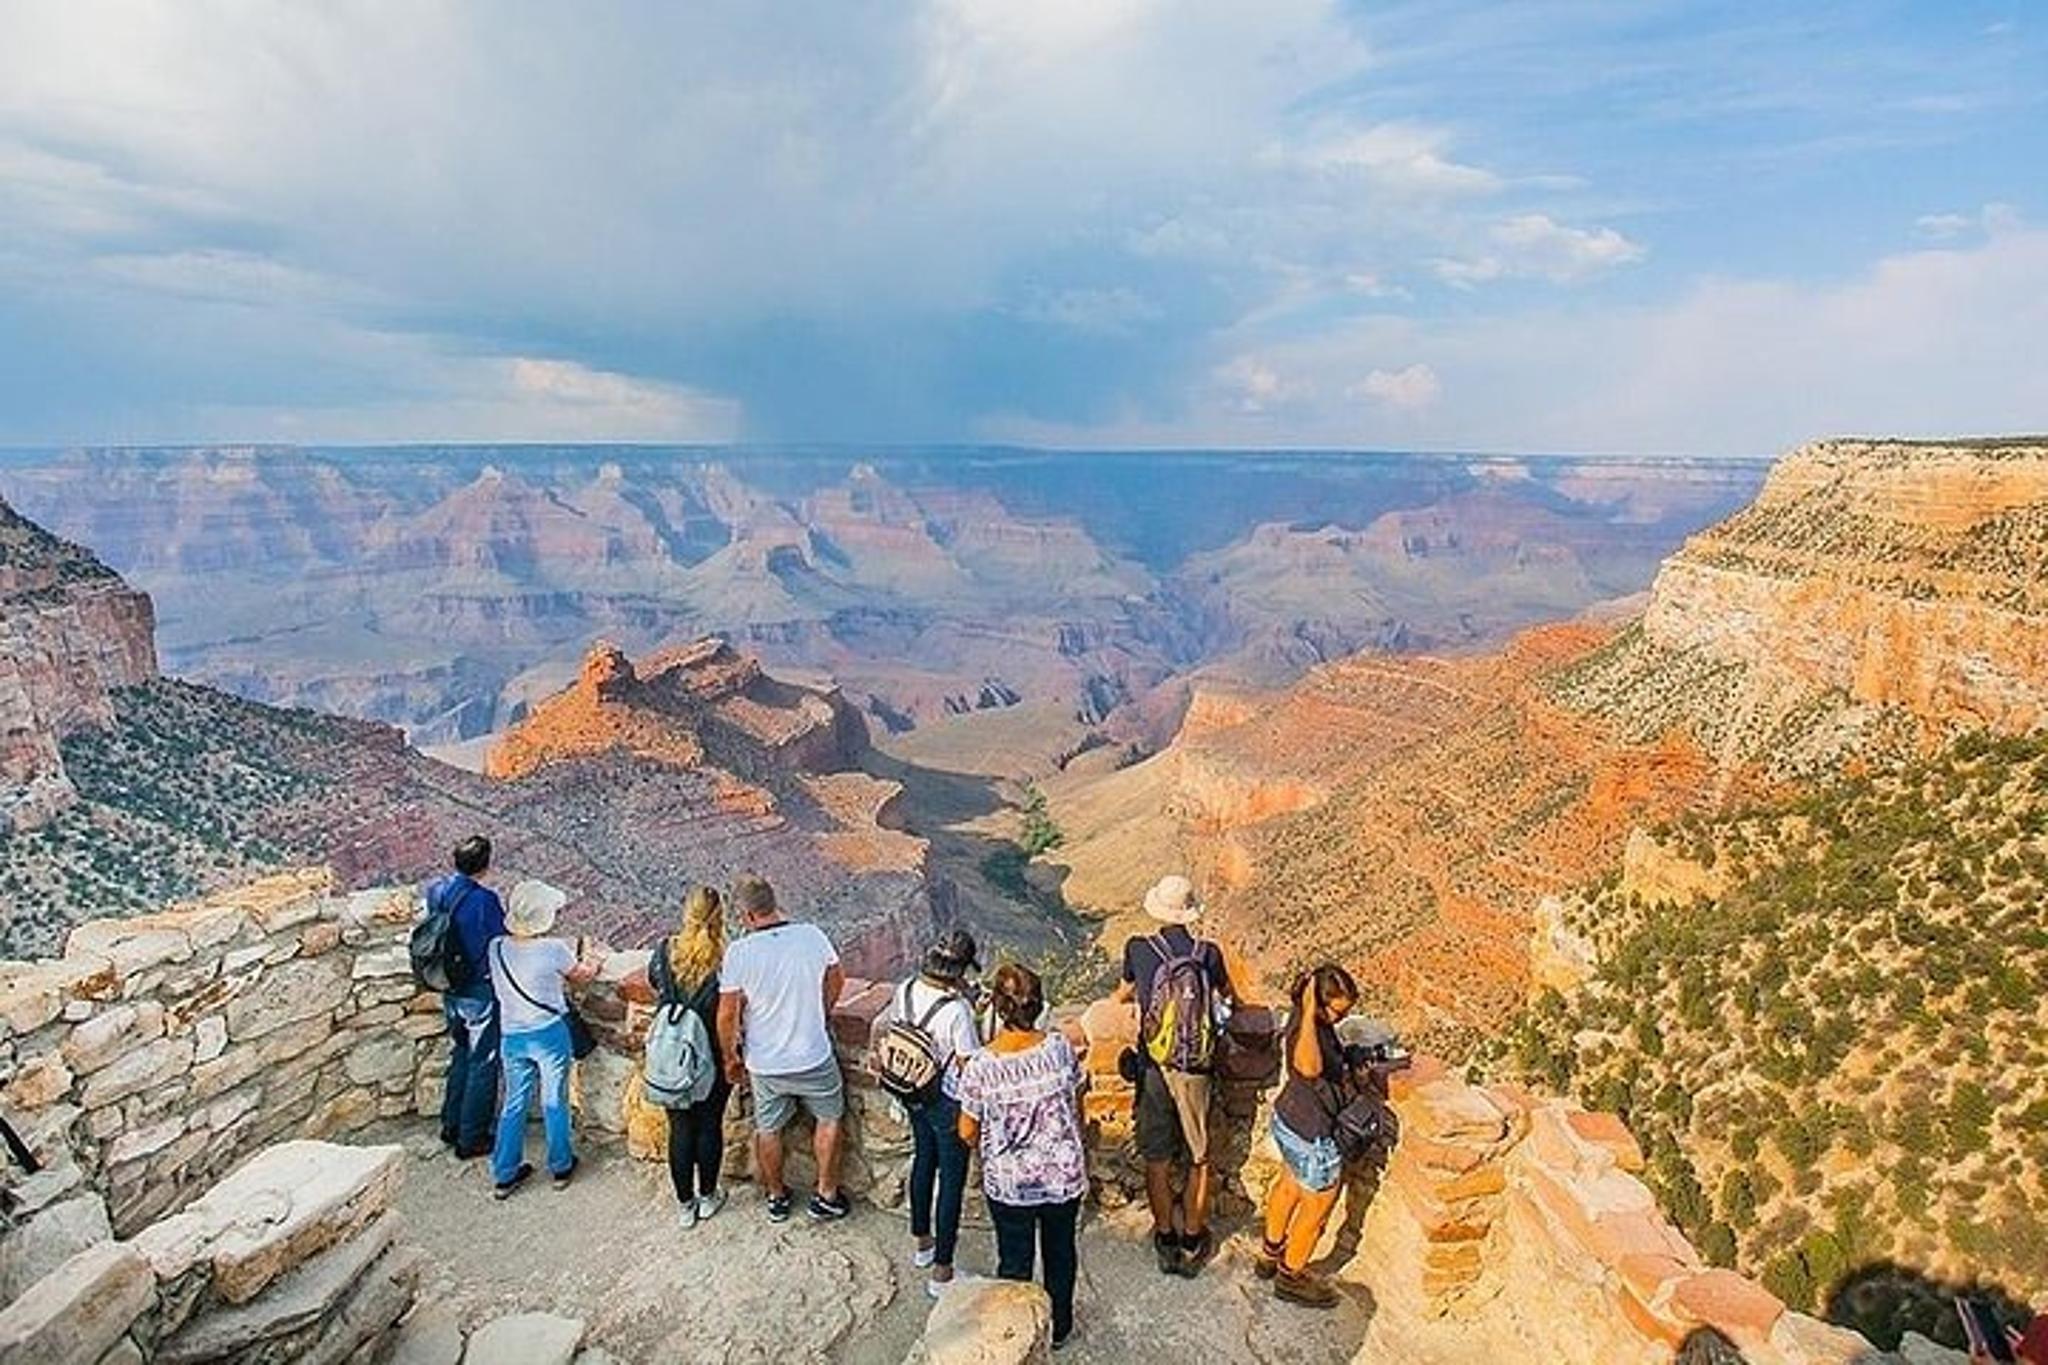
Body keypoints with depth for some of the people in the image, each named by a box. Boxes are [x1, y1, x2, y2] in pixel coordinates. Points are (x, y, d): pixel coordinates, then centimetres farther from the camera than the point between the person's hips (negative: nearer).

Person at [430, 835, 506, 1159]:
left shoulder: (436, 892, -3)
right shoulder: (484, 900, -25)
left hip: (451, 991, 7)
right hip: (480, 992, -7)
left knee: (462, 1054, 23)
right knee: (483, 1065, 6)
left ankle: (451, 1125, 33)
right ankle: (471, 1139, 15)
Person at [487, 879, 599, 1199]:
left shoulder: (497, 948, -8)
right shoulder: (553, 950, -21)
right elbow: (581, 974, -2)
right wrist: (592, 966, 23)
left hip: (511, 1037, 4)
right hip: (550, 1034, -4)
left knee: (514, 1103, 18)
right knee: (554, 1102, 13)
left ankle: (504, 1175, 25)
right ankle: (560, 1167, 28)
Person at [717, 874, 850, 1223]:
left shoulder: (739, 953, -20)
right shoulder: (813, 936, -14)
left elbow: (727, 1015, -14)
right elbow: (836, 980, 4)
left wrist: (731, 1058, 4)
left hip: (763, 1063, 0)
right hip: (814, 1056, 0)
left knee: (768, 1130, 22)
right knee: (828, 1120, 22)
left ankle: (776, 1198, 39)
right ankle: (826, 1196, 29)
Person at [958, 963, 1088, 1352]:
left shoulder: (980, 1066, -23)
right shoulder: (1060, 1048, -18)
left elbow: (967, 1133, -10)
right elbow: (1076, 1104, -2)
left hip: (1008, 1183, -2)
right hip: (1064, 1174, 2)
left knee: (1014, 1261, 20)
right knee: (1060, 1251, 25)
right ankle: (1058, 1327, 44)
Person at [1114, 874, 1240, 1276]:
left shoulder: (1138, 949, -7)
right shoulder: (1208, 953, -6)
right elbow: (1226, 991, 17)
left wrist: (1120, 998, 41)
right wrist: (1235, 1001, 42)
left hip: (1153, 1067, 0)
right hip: (1195, 1069, 0)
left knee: (1157, 1161, 13)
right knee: (1198, 1159, 16)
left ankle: (1166, 1244, 25)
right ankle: (1193, 1242, 25)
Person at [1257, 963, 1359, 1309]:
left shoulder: (1315, 1021, -8)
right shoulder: (1305, 1028, -36)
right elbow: (1310, 1068, -59)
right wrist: (1309, 1013, -55)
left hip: (1288, 1118, 9)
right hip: (1312, 1137, -9)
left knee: (1290, 1187, 30)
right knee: (1316, 1209, 16)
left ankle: (1270, 1256, 52)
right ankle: (1291, 1278, 38)